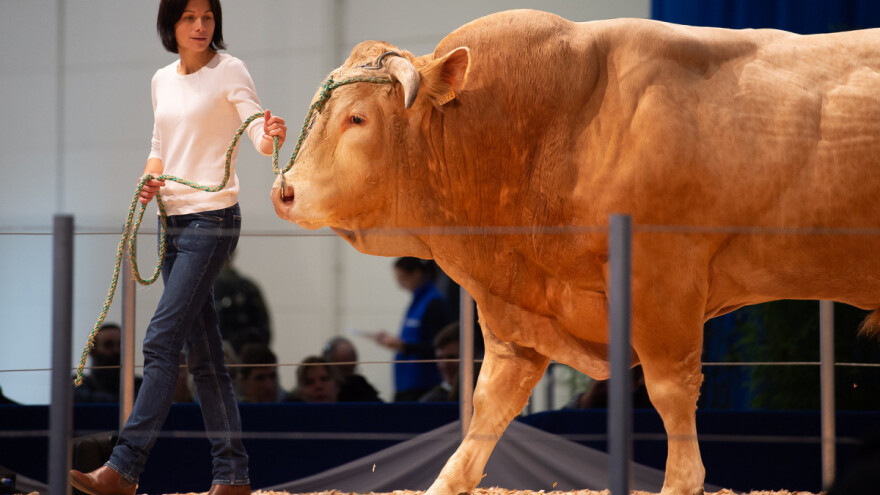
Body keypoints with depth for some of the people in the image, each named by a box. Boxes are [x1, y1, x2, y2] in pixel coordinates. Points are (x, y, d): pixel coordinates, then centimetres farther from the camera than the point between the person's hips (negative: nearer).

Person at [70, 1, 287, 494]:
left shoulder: (229, 71, -4)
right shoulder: (163, 80, 15)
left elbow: (258, 133, -15)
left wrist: (273, 135, -38)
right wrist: (149, 179, 2)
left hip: (213, 217, -7)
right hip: (174, 220, 7)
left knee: (162, 340, -14)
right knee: (203, 352, 7)